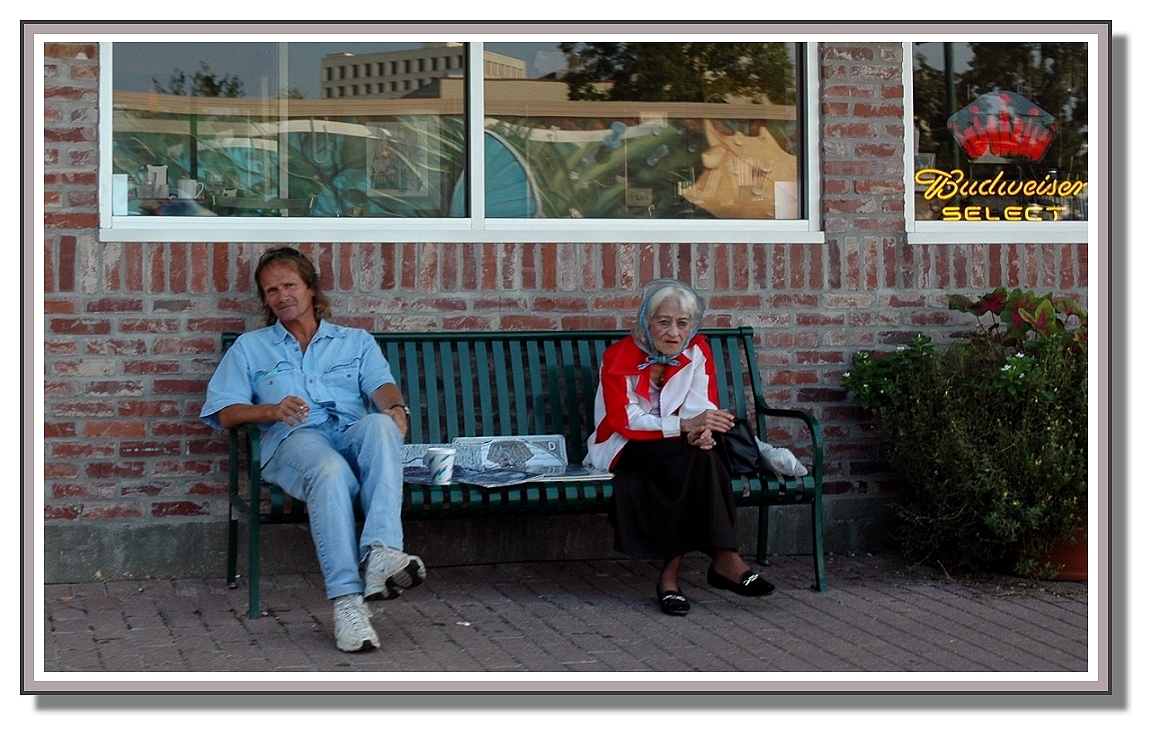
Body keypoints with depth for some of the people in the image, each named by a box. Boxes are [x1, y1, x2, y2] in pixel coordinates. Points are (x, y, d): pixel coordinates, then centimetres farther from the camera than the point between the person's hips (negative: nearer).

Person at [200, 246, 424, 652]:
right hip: (295, 441, -1)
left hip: (355, 435, 2)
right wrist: (272, 410, -8)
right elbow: (226, 413, 14)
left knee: (380, 425, -37)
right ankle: (347, 601, -51)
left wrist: (395, 407, -18)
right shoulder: (249, 347, 28)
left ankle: (382, 554, -53)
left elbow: (381, 385, 8)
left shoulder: (356, 341, 29)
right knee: (330, 472, -40)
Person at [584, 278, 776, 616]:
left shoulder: (697, 350, -1)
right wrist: (686, 426, -36)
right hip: (624, 450, -4)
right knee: (696, 456, -32)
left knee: (702, 449, -32)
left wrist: (703, 430, -36)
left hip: (677, 449, 4)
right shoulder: (619, 357, -13)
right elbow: (625, 421, -23)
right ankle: (724, 559, -33)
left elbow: (702, 408, -9)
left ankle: (671, 574, -33)